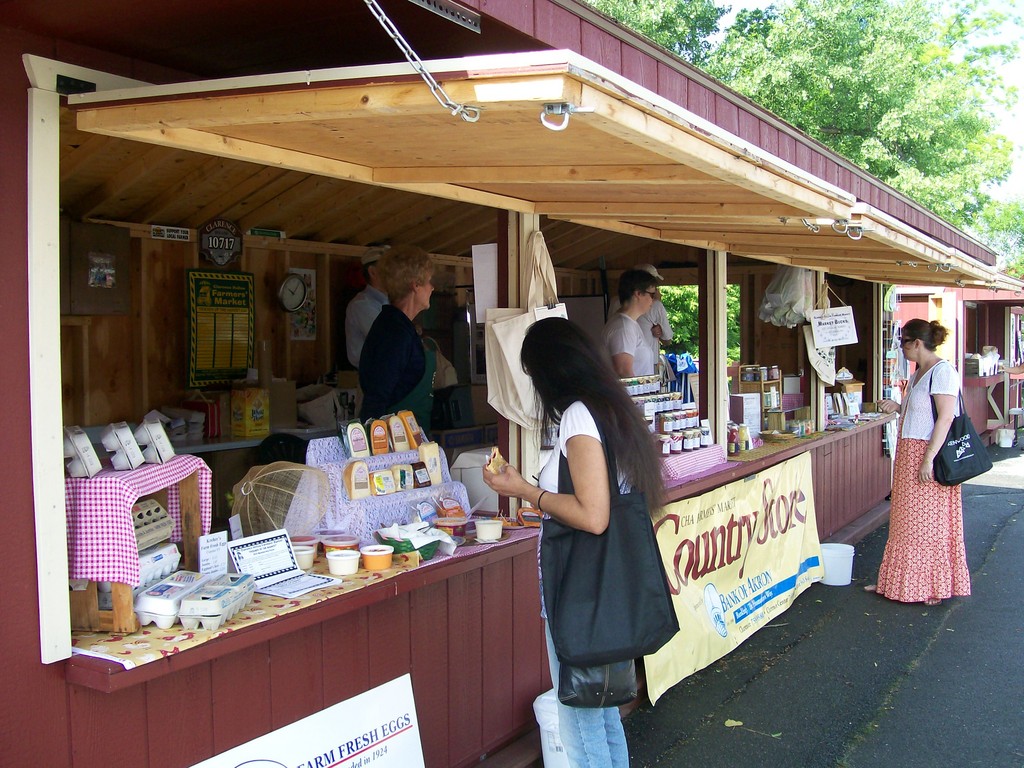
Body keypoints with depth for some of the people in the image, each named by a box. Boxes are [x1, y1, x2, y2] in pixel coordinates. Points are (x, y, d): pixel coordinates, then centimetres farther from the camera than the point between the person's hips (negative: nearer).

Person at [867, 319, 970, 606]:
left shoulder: (942, 371, -15)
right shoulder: (919, 374, 14)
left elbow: (945, 417, -21)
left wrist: (928, 459, -24)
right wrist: (897, 408, 9)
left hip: (929, 455, -9)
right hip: (910, 454, 9)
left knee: (930, 521, 0)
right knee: (905, 520, 13)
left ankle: (935, 586, 12)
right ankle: (902, 582, 22)